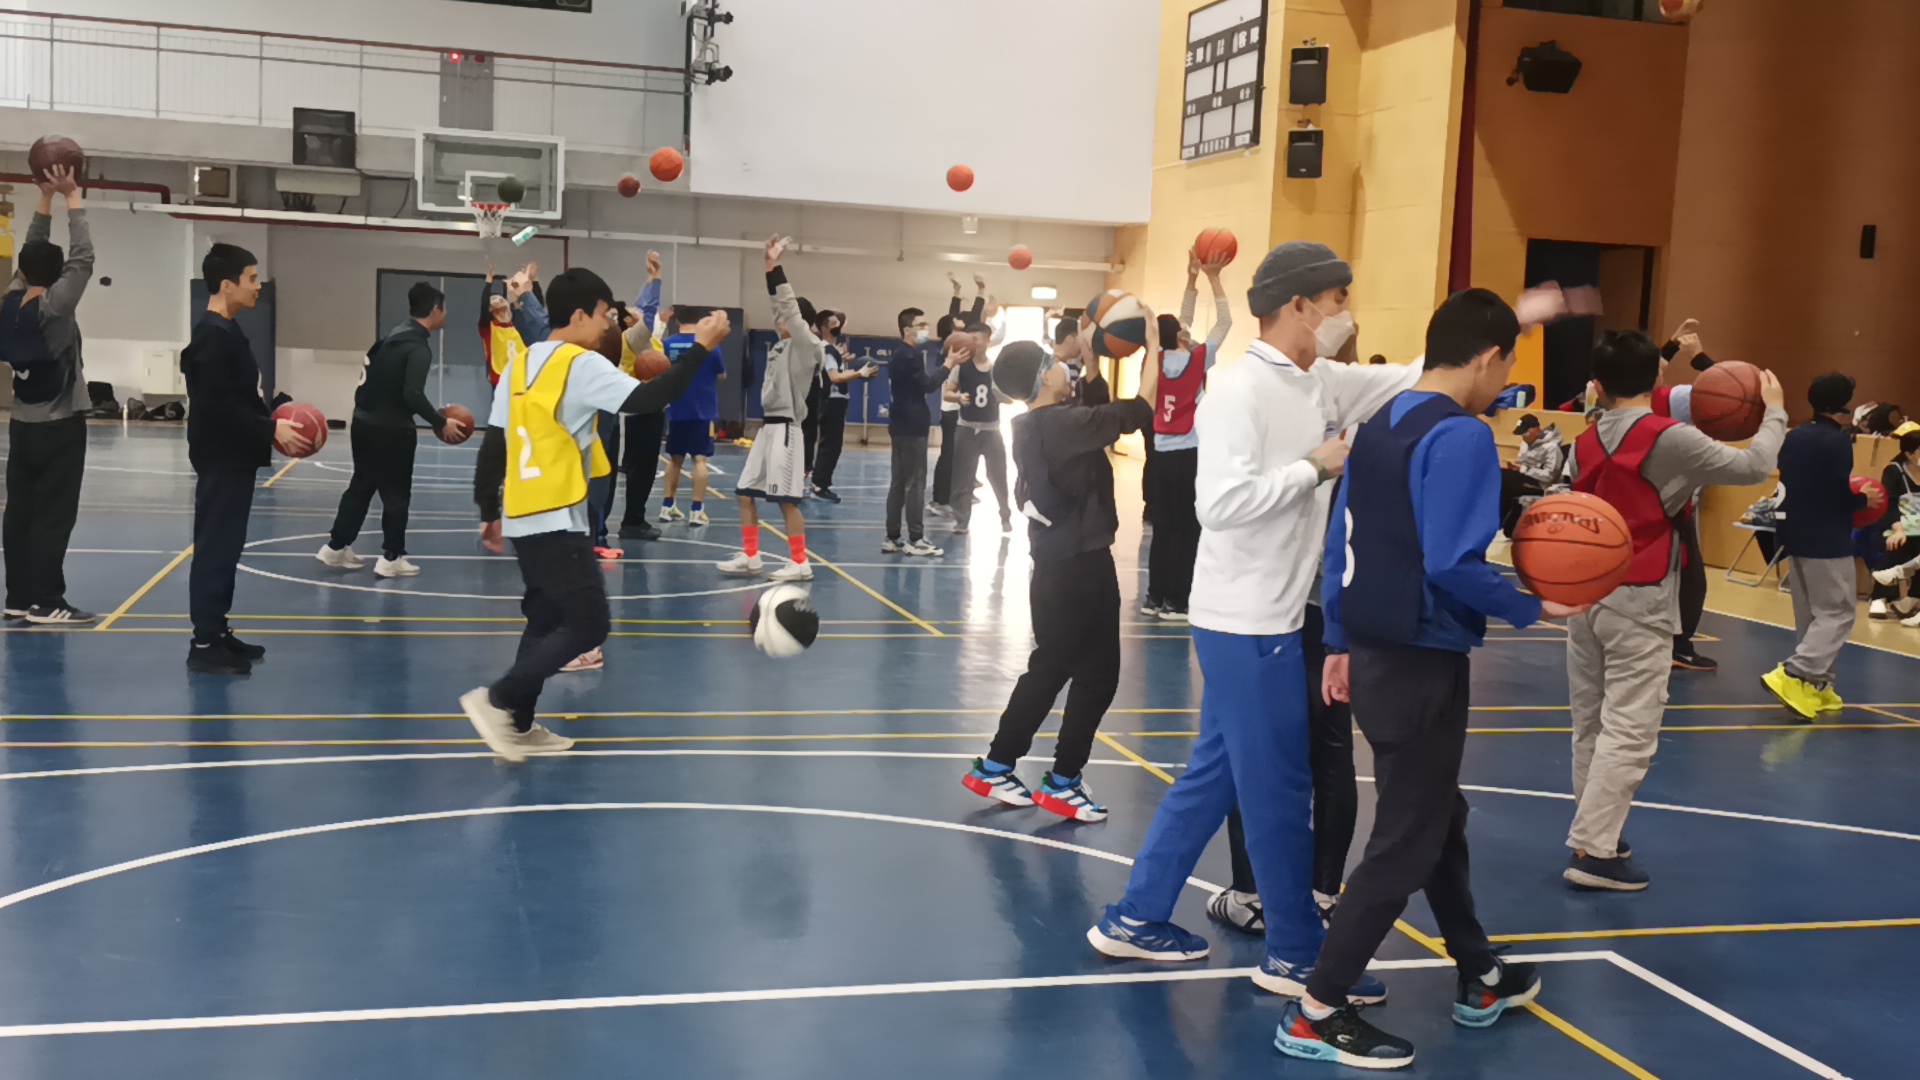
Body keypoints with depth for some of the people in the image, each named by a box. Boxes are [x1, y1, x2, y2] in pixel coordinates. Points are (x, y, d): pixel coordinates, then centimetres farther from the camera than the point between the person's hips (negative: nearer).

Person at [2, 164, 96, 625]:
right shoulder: (53, 307, -16)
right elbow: (82, 257, -18)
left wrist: (46, 197, 10)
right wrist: (73, 198, -14)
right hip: (59, 426, -8)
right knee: (53, 516, -5)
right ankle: (44, 602, -5)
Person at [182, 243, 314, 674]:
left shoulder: (228, 330, 14)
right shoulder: (213, 334, -18)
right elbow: (218, 405, -24)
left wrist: (272, 424, 8)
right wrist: (271, 431, -20)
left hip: (234, 456, 11)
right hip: (221, 457, -11)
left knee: (226, 546, 15)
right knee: (215, 548, -6)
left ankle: (217, 633, 24)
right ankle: (204, 645, -2)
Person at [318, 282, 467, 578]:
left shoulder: (396, 335, 10)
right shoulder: (418, 347, -18)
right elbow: (413, 394, -27)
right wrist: (441, 423, -18)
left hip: (365, 422, 9)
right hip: (392, 429, -9)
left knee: (361, 486, 18)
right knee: (396, 494, 3)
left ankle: (336, 548, 24)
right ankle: (391, 558, 9)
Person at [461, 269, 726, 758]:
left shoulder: (520, 365, 11)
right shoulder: (583, 365, -12)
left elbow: (493, 450, 12)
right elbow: (647, 400, -21)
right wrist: (702, 346, -15)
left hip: (524, 518, 9)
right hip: (557, 522, -9)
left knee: (545, 621, 17)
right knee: (589, 625, -3)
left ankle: (518, 726, 19)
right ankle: (496, 699, -6)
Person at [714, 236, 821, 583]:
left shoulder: (807, 346, -8)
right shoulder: (782, 345, 12)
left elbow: (791, 307, -17)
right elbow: (780, 307, 16)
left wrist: (776, 268, -17)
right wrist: (770, 268, 11)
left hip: (785, 429, -9)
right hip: (768, 427, 9)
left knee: (787, 500, -6)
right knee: (746, 493, 9)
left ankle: (801, 564, 2)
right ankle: (750, 558, 16)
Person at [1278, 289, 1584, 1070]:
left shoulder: (1378, 426, 9)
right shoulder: (1461, 436, -17)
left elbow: (1340, 547, 13)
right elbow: (1452, 565, -26)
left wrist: (1341, 645, 18)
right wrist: (1532, 608, -12)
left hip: (1374, 655, 9)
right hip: (1424, 665, -9)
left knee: (1438, 819, 22)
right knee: (1405, 844, 2)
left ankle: (1481, 980, 39)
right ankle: (1316, 1013, 7)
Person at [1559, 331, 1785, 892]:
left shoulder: (1586, 443, 5)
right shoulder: (1670, 439, -12)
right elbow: (1754, 467, -5)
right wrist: (1774, 410, 10)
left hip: (1586, 594, 6)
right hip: (1640, 602, -6)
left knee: (1591, 726, 13)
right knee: (1629, 731, -4)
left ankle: (1596, 834, 22)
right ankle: (1593, 851, -7)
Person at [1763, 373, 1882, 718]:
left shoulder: (1793, 437, 8)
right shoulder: (1838, 442, -15)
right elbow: (1842, 495, -19)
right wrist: (1865, 500, 2)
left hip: (1796, 537, 8)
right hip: (1828, 542, -8)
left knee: (1809, 614, 14)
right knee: (1838, 613, -2)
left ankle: (1816, 686, 18)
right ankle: (1793, 676, -15)